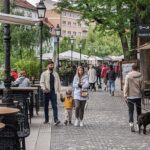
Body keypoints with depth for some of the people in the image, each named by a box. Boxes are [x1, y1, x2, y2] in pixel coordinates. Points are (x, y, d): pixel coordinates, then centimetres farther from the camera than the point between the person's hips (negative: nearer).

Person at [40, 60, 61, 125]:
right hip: (47, 92, -1)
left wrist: (59, 91, 8)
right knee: (46, 106, 8)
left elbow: (58, 82, 14)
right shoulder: (44, 74, 1)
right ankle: (46, 119, 20)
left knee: (55, 106, -9)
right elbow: (41, 82, -3)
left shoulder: (56, 74, 10)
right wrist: (44, 89, -19)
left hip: (53, 92, 1)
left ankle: (56, 120, -15)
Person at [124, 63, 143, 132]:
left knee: (131, 111, 2)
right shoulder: (140, 76, -3)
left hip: (130, 96, -1)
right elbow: (142, 87, 0)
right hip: (138, 96, 1)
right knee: (139, 111, 13)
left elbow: (126, 86, -9)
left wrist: (125, 96, -7)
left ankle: (131, 123, -14)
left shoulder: (128, 76, -6)